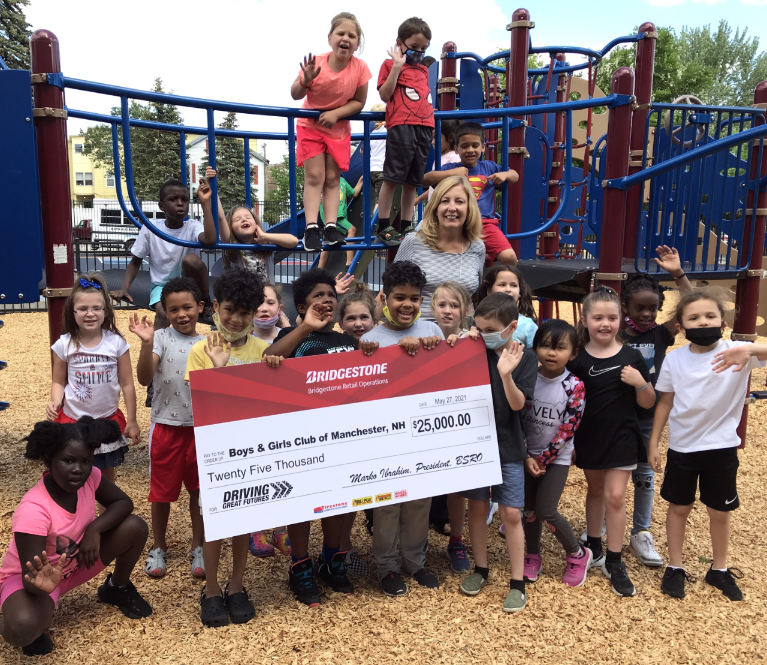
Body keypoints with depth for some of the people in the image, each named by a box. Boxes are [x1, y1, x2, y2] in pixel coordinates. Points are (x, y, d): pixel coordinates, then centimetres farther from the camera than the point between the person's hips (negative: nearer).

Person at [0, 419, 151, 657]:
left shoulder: (89, 477, -19)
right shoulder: (33, 510, -35)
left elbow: (123, 502, -8)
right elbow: (30, 578, -33)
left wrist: (94, 529, -26)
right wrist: (42, 583, -57)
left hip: (75, 562, 6)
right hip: (34, 575, -5)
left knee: (135, 527, -16)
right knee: (24, 627, -39)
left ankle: (117, 588, 13)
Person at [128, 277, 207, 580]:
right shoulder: (161, 338, -8)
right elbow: (144, 378, -21)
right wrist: (146, 343, -34)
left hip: (201, 427, 2)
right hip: (167, 426, -2)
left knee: (199, 488, 11)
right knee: (163, 489, 12)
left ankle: (198, 547, 28)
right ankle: (158, 547, 32)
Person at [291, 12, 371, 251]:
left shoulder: (360, 68, -17)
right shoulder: (315, 63, -20)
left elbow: (359, 102, -9)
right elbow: (295, 95, -14)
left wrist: (336, 113, -23)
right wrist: (306, 81, -34)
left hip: (339, 129, 2)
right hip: (310, 126, -1)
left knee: (332, 178, 3)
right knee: (314, 177, -8)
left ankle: (331, 227, 3)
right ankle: (311, 229, -9)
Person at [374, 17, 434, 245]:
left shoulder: (424, 71, 24)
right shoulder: (390, 65, 7)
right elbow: (384, 95, -5)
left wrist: (431, 122, 14)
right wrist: (397, 66, -10)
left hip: (423, 128, 6)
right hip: (401, 126, -6)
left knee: (412, 181, 7)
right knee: (392, 178, -7)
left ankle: (406, 226, 12)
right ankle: (384, 226, -3)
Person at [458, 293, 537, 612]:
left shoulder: (525, 357, -8)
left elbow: (517, 403, -15)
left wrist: (506, 373, -33)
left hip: (508, 446, -3)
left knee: (511, 514, 2)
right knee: (477, 507, 12)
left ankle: (518, 583, 16)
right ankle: (480, 569, 31)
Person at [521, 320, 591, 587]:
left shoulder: (574, 387, -14)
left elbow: (567, 430, -14)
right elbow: (518, 418, -4)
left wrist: (542, 459, -13)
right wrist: (527, 457, -9)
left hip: (556, 458, -3)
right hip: (528, 455, 3)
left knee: (546, 511, -7)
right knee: (529, 509, 9)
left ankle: (578, 555, 17)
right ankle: (532, 557, 31)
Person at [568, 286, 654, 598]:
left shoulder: (631, 356, -6)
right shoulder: (576, 358, -8)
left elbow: (648, 403, 0)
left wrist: (640, 382, -20)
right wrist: (567, 440, -10)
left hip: (622, 438, -1)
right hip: (589, 439, 1)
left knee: (615, 496, 0)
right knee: (595, 492, 17)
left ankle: (614, 563, 15)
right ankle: (593, 548, 36)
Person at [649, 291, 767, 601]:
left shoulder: (736, 353, -14)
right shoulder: (674, 359, -7)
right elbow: (665, 403, 2)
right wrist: (653, 443, 3)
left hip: (721, 446, -1)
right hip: (682, 447, 1)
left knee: (720, 511, 14)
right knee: (679, 507, 13)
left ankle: (719, 569, 36)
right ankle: (675, 567, 30)